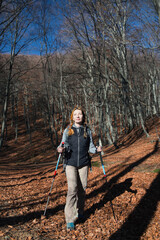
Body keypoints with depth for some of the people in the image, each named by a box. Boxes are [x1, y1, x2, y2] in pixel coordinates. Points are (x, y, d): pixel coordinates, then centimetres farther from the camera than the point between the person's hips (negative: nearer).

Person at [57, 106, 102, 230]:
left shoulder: (87, 131, 5)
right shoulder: (68, 130, 3)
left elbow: (90, 146, 6)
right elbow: (64, 144, 2)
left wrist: (96, 149, -14)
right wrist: (60, 149, -19)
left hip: (84, 164, 2)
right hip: (71, 163, -1)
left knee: (82, 189, 10)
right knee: (72, 189, -9)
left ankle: (79, 212, 33)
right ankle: (70, 219, 0)